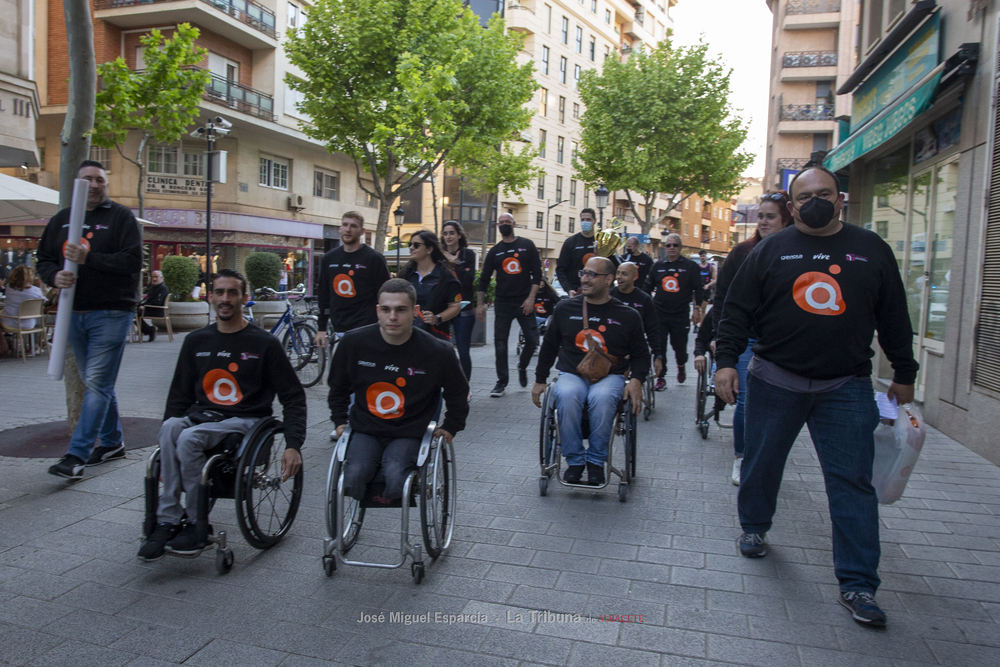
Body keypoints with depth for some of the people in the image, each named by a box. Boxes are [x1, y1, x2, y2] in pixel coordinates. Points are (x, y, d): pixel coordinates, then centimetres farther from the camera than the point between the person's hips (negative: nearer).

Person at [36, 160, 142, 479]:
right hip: (74, 312, 6)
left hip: (112, 312, -6)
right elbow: (43, 259, 15)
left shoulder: (121, 216, -2)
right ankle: (112, 442, 28)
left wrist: (89, 257, -22)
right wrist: (55, 276, -7)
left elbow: (133, 261, -13)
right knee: (97, 383, 15)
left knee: (97, 383, -9)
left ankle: (77, 455, -9)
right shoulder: (62, 219, 14)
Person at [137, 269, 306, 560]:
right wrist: (168, 431, 6)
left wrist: (293, 446, -11)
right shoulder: (196, 341, 13)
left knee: (189, 438, -31)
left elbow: (293, 396, 0)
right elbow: (180, 394, 20)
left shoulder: (264, 343, 0)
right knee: (171, 427, -30)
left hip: (244, 421, -4)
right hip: (201, 415, 4)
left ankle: (197, 525, -17)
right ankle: (167, 522, -25)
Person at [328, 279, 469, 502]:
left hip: (409, 433, -1)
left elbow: (457, 392, 14)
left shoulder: (437, 352, -8)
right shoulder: (354, 342, -4)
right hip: (365, 430, 2)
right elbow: (338, 386, 17)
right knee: (352, 478, -25)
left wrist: (451, 426, 11)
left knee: (395, 478, -29)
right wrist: (340, 421, 13)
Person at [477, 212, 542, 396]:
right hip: (502, 303, 1)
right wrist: (480, 304, 0)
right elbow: (484, 279, 9)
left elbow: (536, 273, 1)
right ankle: (501, 382, 7)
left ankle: (522, 366, 25)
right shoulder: (494, 252, 9)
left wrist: (531, 298, -9)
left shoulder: (527, 246, 4)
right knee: (500, 343, -1)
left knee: (532, 340, -5)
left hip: (524, 302, -1)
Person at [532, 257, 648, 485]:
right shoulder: (566, 308, 8)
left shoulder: (627, 316, 6)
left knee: (601, 398, -36)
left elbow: (641, 354, 14)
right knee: (567, 396, -34)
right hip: (572, 374, 1)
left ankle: (596, 461, -17)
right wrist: (540, 380, 15)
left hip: (609, 376, -1)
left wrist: (636, 380, -5)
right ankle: (574, 460, -17)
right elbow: (549, 346, 18)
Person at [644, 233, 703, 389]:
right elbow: (648, 287, 15)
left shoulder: (690, 266, 1)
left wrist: (696, 309, 0)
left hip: (681, 314, -2)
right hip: (659, 313, 2)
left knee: (679, 345, 6)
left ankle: (681, 366, 38)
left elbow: (698, 289, 4)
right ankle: (660, 377, 9)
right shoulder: (658, 266, 8)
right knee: (659, 346, -2)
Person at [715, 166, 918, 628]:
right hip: (775, 381, 0)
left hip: (847, 387, 0)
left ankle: (857, 584, 7)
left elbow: (894, 317, 12)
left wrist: (904, 374, 14)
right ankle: (754, 527, 38)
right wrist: (726, 360, -8)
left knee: (853, 481, -1)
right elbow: (737, 309, 2)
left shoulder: (871, 250, 8)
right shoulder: (771, 251, 4)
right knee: (761, 464, 11)